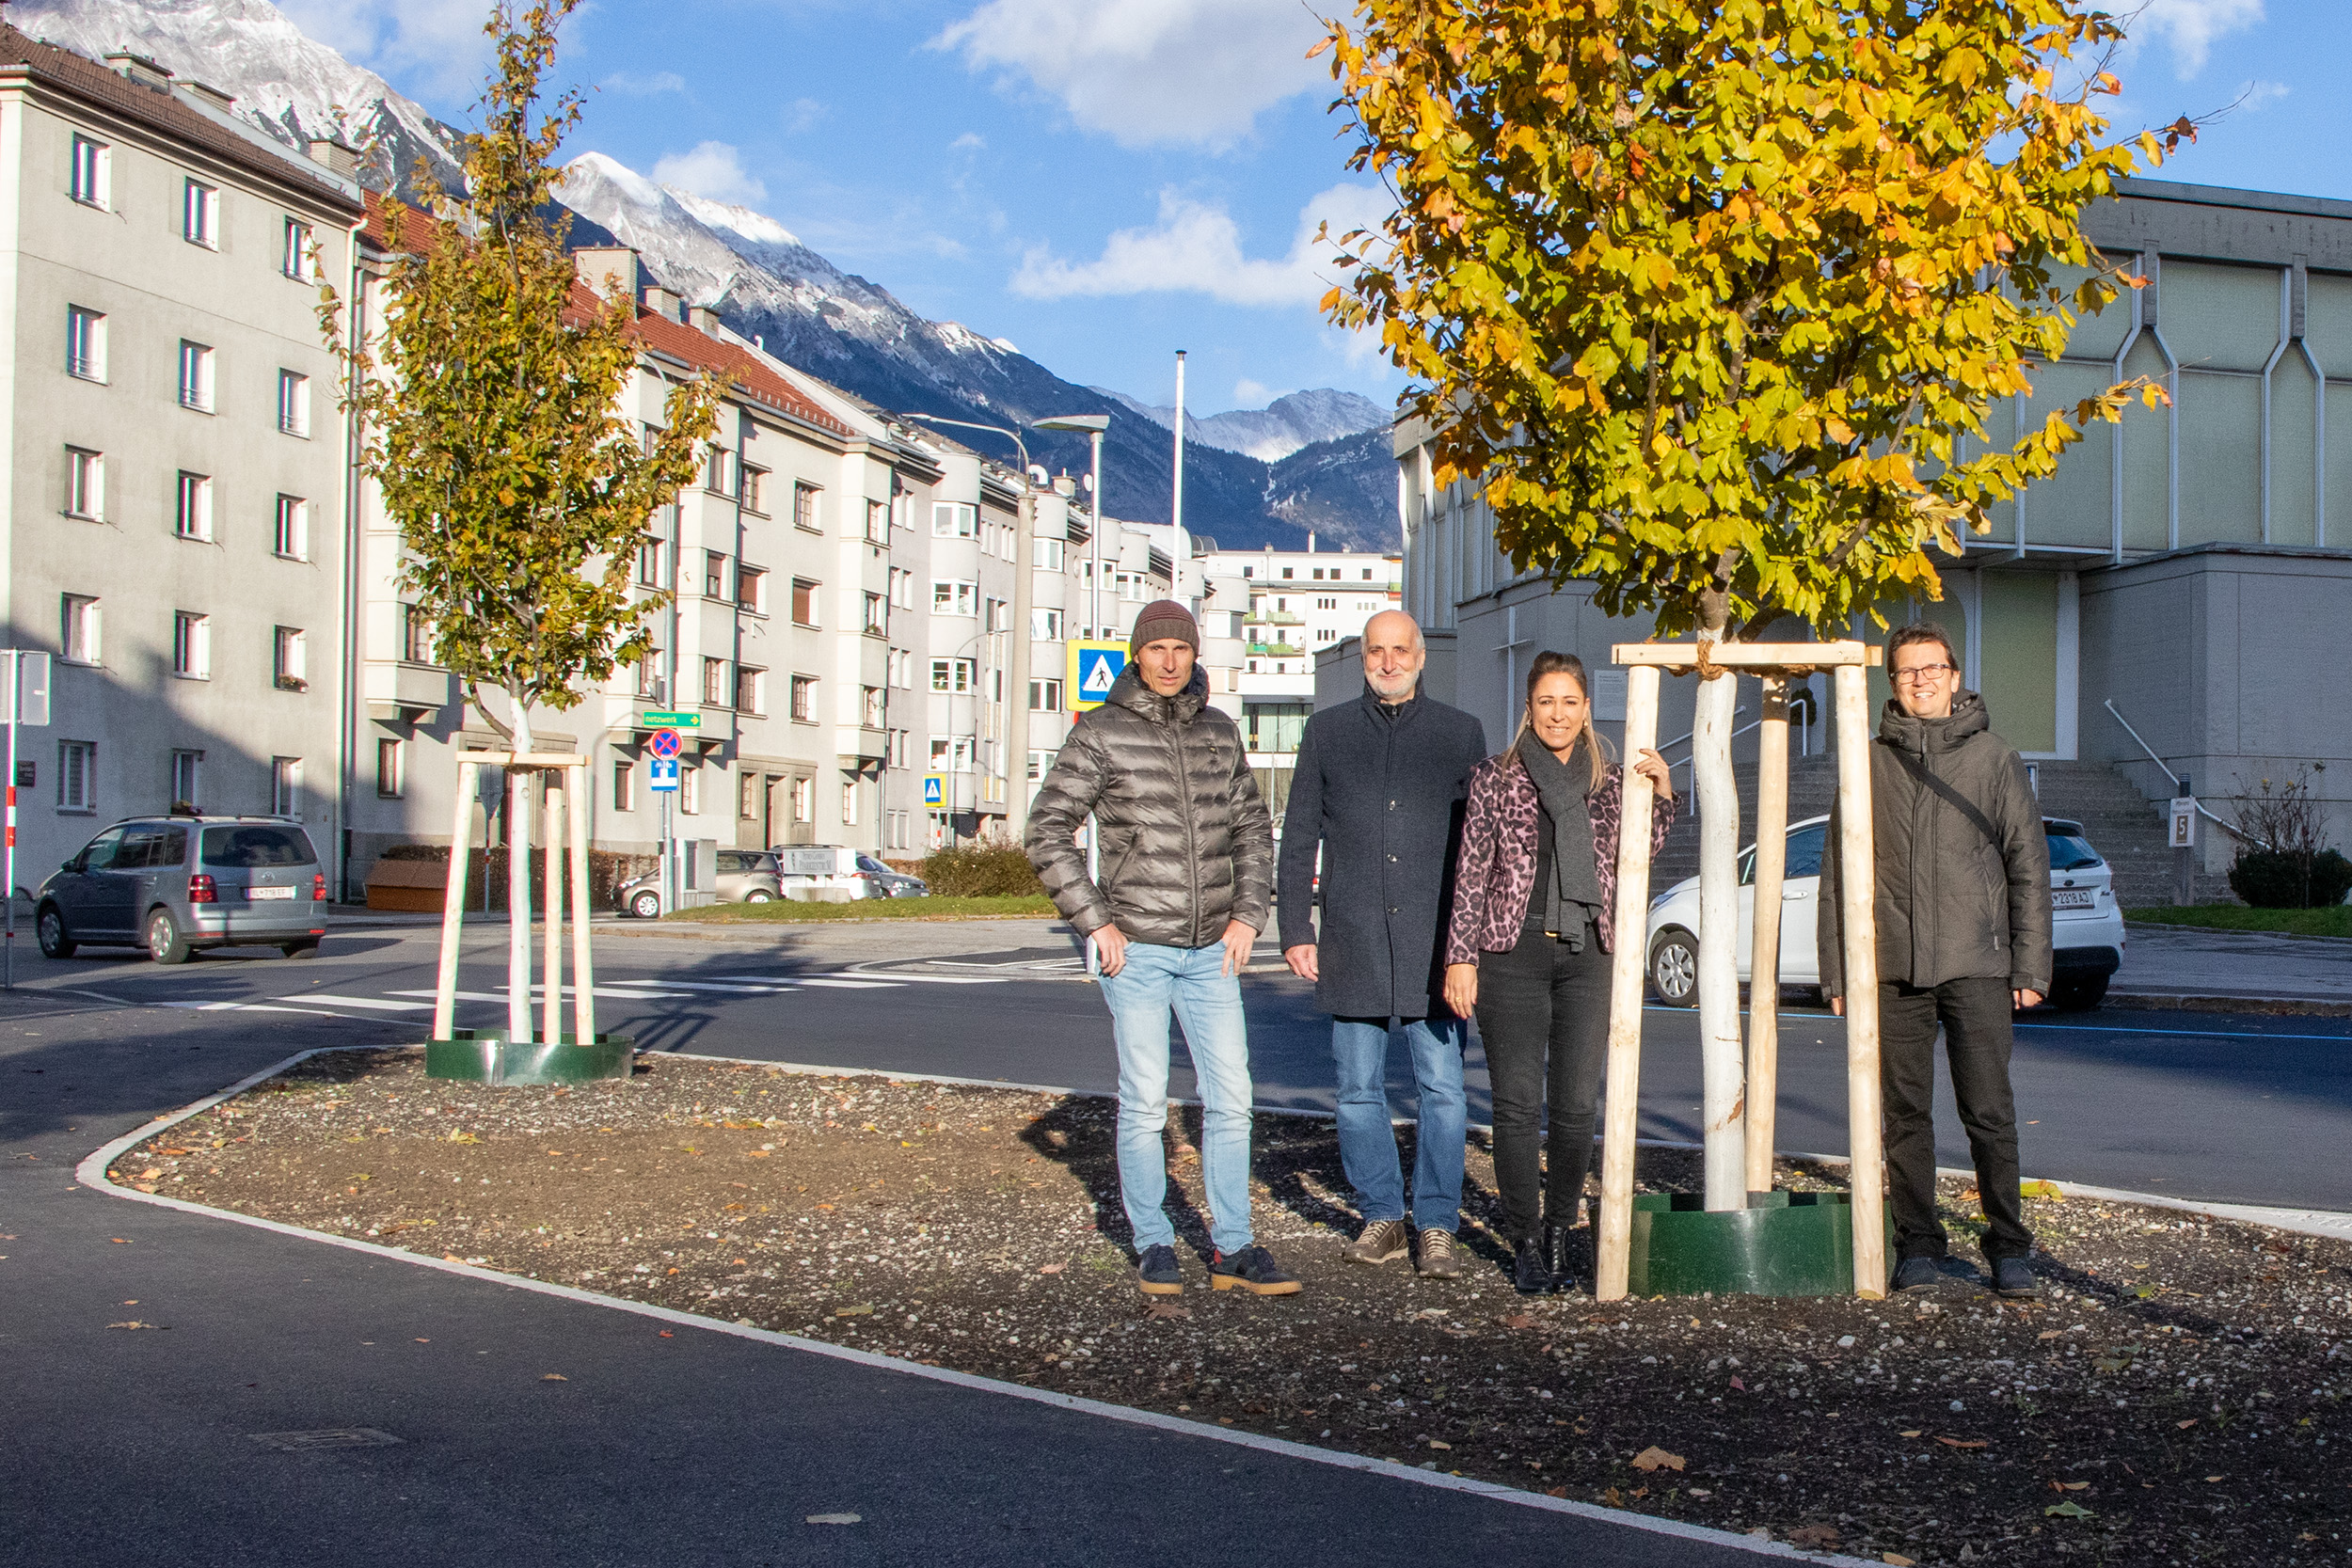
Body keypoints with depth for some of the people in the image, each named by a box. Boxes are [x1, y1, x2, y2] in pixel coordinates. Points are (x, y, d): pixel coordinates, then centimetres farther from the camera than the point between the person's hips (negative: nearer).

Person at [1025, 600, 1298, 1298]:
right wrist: (1094, 922, -9)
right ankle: (1153, 1243, 13)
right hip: (1136, 947, -4)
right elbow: (1048, 833, -5)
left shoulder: (1219, 732, 9)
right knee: (1144, 1103, 0)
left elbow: (1252, 829, 16)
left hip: (1211, 951, 4)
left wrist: (1248, 914, 5)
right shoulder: (1100, 733, -4)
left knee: (1230, 1097, 2)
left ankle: (1232, 1247, 10)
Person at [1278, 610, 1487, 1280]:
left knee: (1442, 1090, -2)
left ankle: (1437, 1226, 6)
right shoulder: (1328, 732, 10)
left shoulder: (1461, 734, 8)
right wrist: (1295, 930, 3)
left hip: (1435, 945, -1)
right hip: (1352, 944, 1)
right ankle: (1381, 1219, 17)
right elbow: (1298, 839, 10)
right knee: (1359, 1092, 6)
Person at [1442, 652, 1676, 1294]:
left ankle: (1559, 1233, 17)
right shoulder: (1496, 777, 5)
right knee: (1518, 1103, -2)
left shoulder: (1610, 782, 12)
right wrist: (1461, 956, -4)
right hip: (1514, 952, -2)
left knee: (1576, 1105, 1)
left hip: (1587, 954, 2)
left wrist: (1661, 796, -1)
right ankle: (1525, 1243, 7)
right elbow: (1471, 872, 3)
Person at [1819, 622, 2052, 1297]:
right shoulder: (1869, 764, 9)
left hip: (1977, 965, -1)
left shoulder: (1995, 759, 6)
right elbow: (1837, 873, 10)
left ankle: (2008, 1247, 7)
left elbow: (2028, 866, 5)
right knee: (1906, 1115, 5)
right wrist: (1836, 971, 5)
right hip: (1893, 970, 2)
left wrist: (2031, 967, -1)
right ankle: (1919, 1246, 15)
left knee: (1990, 1113, -3)